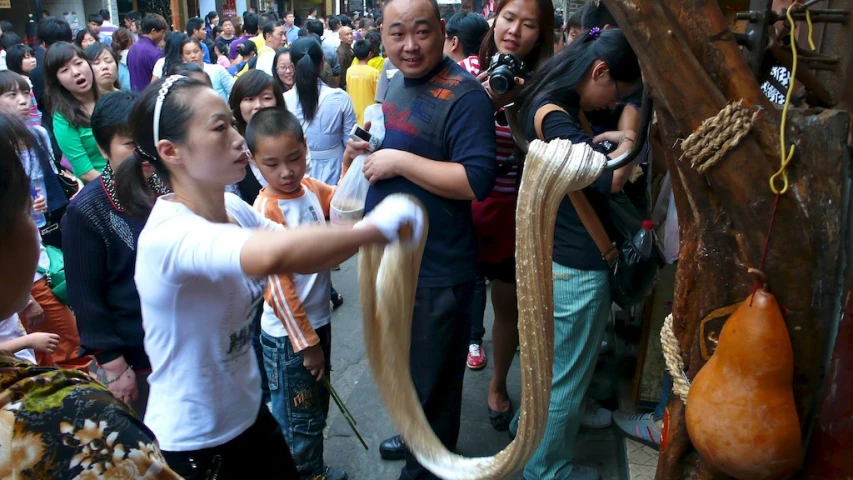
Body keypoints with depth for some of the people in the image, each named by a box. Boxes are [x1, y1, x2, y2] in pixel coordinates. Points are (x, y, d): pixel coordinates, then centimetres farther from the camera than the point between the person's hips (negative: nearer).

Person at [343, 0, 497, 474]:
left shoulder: (464, 95, -19)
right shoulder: (397, 83, 10)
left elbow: (478, 180, -27)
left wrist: (399, 161, -25)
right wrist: (366, 148, 6)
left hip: (436, 271, -9)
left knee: (431, 381, 10)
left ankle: (426, 466, 33)